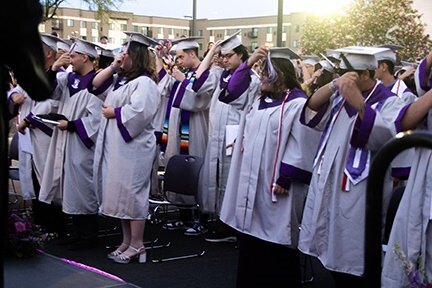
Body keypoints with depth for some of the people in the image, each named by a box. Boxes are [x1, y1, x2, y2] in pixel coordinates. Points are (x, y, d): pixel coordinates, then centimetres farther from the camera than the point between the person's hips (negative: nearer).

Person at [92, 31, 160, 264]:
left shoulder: (144, 82, -14)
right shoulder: (120, 78, 16)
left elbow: (138, 111, -26)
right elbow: (96, 84, 17)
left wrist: (113, 112, -12)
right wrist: (113, 66, 6)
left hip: (132, 146, -10)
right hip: (115, 145, 10)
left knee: (130, 193, -5)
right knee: (119, 193, 12)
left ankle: (137, 245, 5)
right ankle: (127, 241, 21)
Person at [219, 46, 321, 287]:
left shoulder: (298, 104, -12)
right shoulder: (260, 100, 14)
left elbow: (302, 146, -18)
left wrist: (285, 179, -20)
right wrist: (249, 64, 15)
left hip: (275, 186, -8)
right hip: (251, 183, 9)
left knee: (275, 243, 0)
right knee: (250, 245, 14)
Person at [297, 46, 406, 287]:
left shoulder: (389, 102, -7)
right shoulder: (341, 95, 11)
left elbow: (384, 136, -24)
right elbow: (311, 106, 2)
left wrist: (359, 103, -35)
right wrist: (333, 85, -12)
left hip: (358, 191, -6)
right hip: (328, 184, 6)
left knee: (352, 261, 0)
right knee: (333, 252, 15)